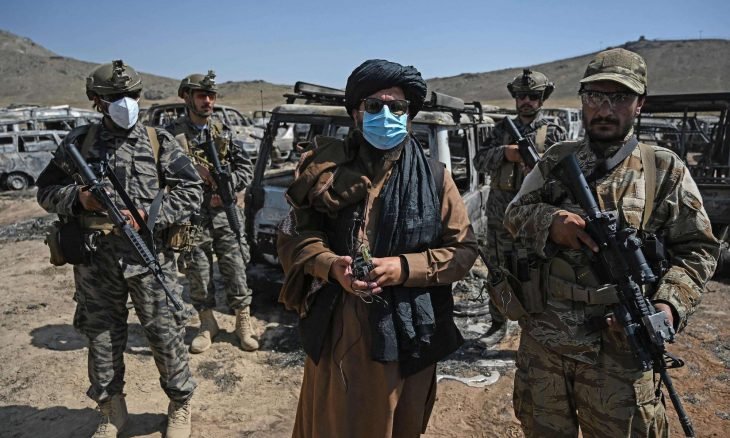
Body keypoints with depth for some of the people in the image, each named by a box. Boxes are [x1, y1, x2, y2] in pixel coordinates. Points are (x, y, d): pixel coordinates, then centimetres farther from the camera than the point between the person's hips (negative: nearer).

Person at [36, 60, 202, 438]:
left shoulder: (159, 142, 2)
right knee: (102, 337, 14)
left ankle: (180, 405, 26)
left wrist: (150, 215, -13)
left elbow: (192, 189, -1)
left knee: (165, 334, 4)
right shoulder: (79, 143, 6)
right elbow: (46, 191, 12)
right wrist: (77, 198, -10)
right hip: (95, 259, 2)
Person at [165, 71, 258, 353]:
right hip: (192, 220, -2)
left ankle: (243, 323, 20)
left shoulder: (224, 132, 8)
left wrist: (227, 184, -9)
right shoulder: (172, 134, -2)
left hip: (225, 214, 2)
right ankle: (207, 325, 27)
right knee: (198, 276, 9)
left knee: (236, 270, 5)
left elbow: (246, 168, 8)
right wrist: (194, 172, -18)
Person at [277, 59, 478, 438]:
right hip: (336, 332, 1)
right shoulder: (328, 168, -1)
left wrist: (404, 268, -17)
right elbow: (291, 236, 3)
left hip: (406, 336, 0)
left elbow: (463, 250, -2)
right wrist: (330, 265, -16)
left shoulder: (434, 178, -2)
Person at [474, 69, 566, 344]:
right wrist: (504, 153, -16)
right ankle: (498, 325, 30)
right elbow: (480, 160, 1)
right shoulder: (501, 129, 10)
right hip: (499, 217, 4)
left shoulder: (553, 132, 1)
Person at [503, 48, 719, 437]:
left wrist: (670, 304, -18)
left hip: (619, 350, -2)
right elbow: (514, 212, 5)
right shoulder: (557, 159, 6)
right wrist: (551, 222, -17)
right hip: (541, 344, 3)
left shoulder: (665, 170, -2)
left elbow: (696, 250, 0)